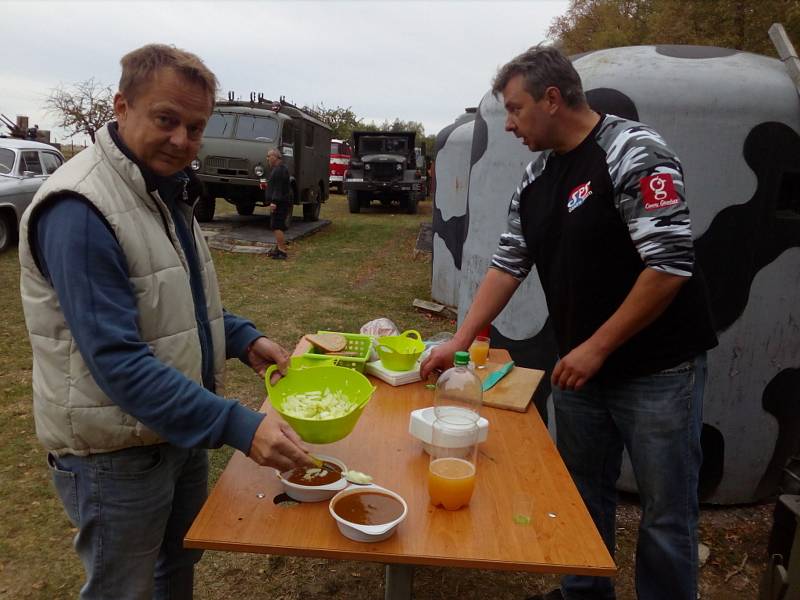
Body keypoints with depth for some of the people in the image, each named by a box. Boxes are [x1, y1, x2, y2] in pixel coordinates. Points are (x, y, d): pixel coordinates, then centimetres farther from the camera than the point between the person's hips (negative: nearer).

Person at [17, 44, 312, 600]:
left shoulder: (168, 189, 5)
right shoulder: (78, 209, -24)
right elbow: (118, 361, -30)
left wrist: (244, 338, -1)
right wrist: (239, 426, -35)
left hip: (181, 429, 8)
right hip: (117, 452, -8)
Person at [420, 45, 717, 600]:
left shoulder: (634, 154, -15)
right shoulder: (536, 178, 7)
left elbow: (669, 266, -21)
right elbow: (508, 265, 9)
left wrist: (595, 348, -18)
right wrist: (460, 341, 4)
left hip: (658, 370, -7)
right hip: (582, 367, 7)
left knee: (666, 512, 7)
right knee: (583, 493, 19)